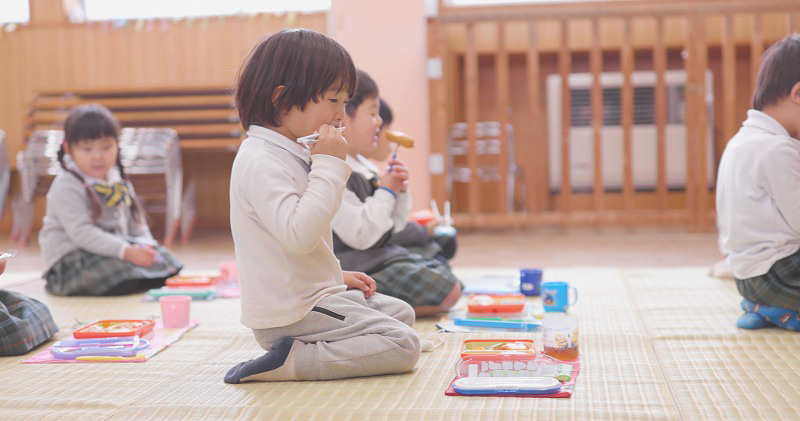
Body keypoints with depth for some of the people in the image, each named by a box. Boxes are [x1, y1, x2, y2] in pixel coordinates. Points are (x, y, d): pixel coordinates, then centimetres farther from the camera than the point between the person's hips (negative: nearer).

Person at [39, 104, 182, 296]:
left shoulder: (119, 182, 11)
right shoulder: (66, 186, -16)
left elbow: (136, 222, 16)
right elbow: (81, 233, -24)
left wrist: (145, 244, -6)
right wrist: (126, 251, -30)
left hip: (117, 248, 8)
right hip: (71, 259, -8)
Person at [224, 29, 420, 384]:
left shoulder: (290, 155, 13)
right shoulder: (260, 162, -21)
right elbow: (299, 235, -33)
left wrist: (336, 276, 19)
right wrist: (329, 165, -25)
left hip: (315, 292, 11)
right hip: (291, 313, -11)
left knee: (401, 313, 23)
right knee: (403, 346, -14)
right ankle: (292, 361, -14)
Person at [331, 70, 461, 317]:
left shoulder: (362, 166, 12)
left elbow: (392, 227, 18)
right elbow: (360, 235, -24)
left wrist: (399, 192, -1)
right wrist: (386, 192, -12)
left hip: (382, 254, 10)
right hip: (356, 266, -10)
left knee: (451, 280, 13)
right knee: (448, 292, -13)